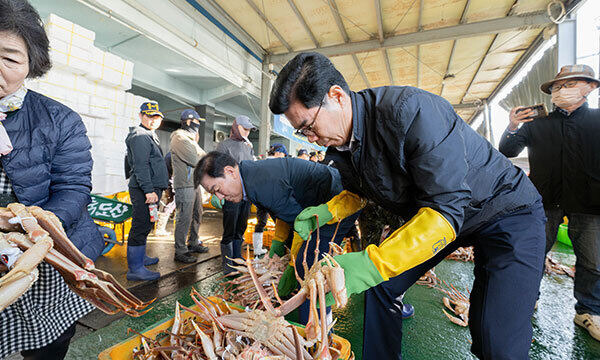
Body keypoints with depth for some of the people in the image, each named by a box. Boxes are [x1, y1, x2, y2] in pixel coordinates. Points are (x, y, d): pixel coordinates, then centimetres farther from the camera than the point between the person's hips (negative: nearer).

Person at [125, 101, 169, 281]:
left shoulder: (149, 135, 23)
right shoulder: (140, 136, -10)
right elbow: (140, 166, -20)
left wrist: (159, 187, 26)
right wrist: (149, 190, -25)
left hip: (150, 188, 11)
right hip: (144, 190, -11)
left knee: (144, 226, 19)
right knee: (141, 226, -7)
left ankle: (139, 257, 33)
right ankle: (135, 269, -1)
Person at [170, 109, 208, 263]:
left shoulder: (191, 138, 20)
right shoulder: (179, 138, -11)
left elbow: (204, 156, 15)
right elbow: (195, 160, -18)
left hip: (195, 183, 10)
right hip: (185, 185, -10)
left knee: (196, 215, 17)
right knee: (184, 218, -5)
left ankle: (193, 243, 31)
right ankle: (180, 252, 5)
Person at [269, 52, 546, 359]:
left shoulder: (410, 110, -32)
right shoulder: (341, 142, -8)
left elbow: (446, 209, -34)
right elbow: (356, 192, 10)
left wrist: (373, 263, -41)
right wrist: (326, 212, -10)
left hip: (506, 210, -6)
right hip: (424, 217, 6)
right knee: (380, 286, -1)